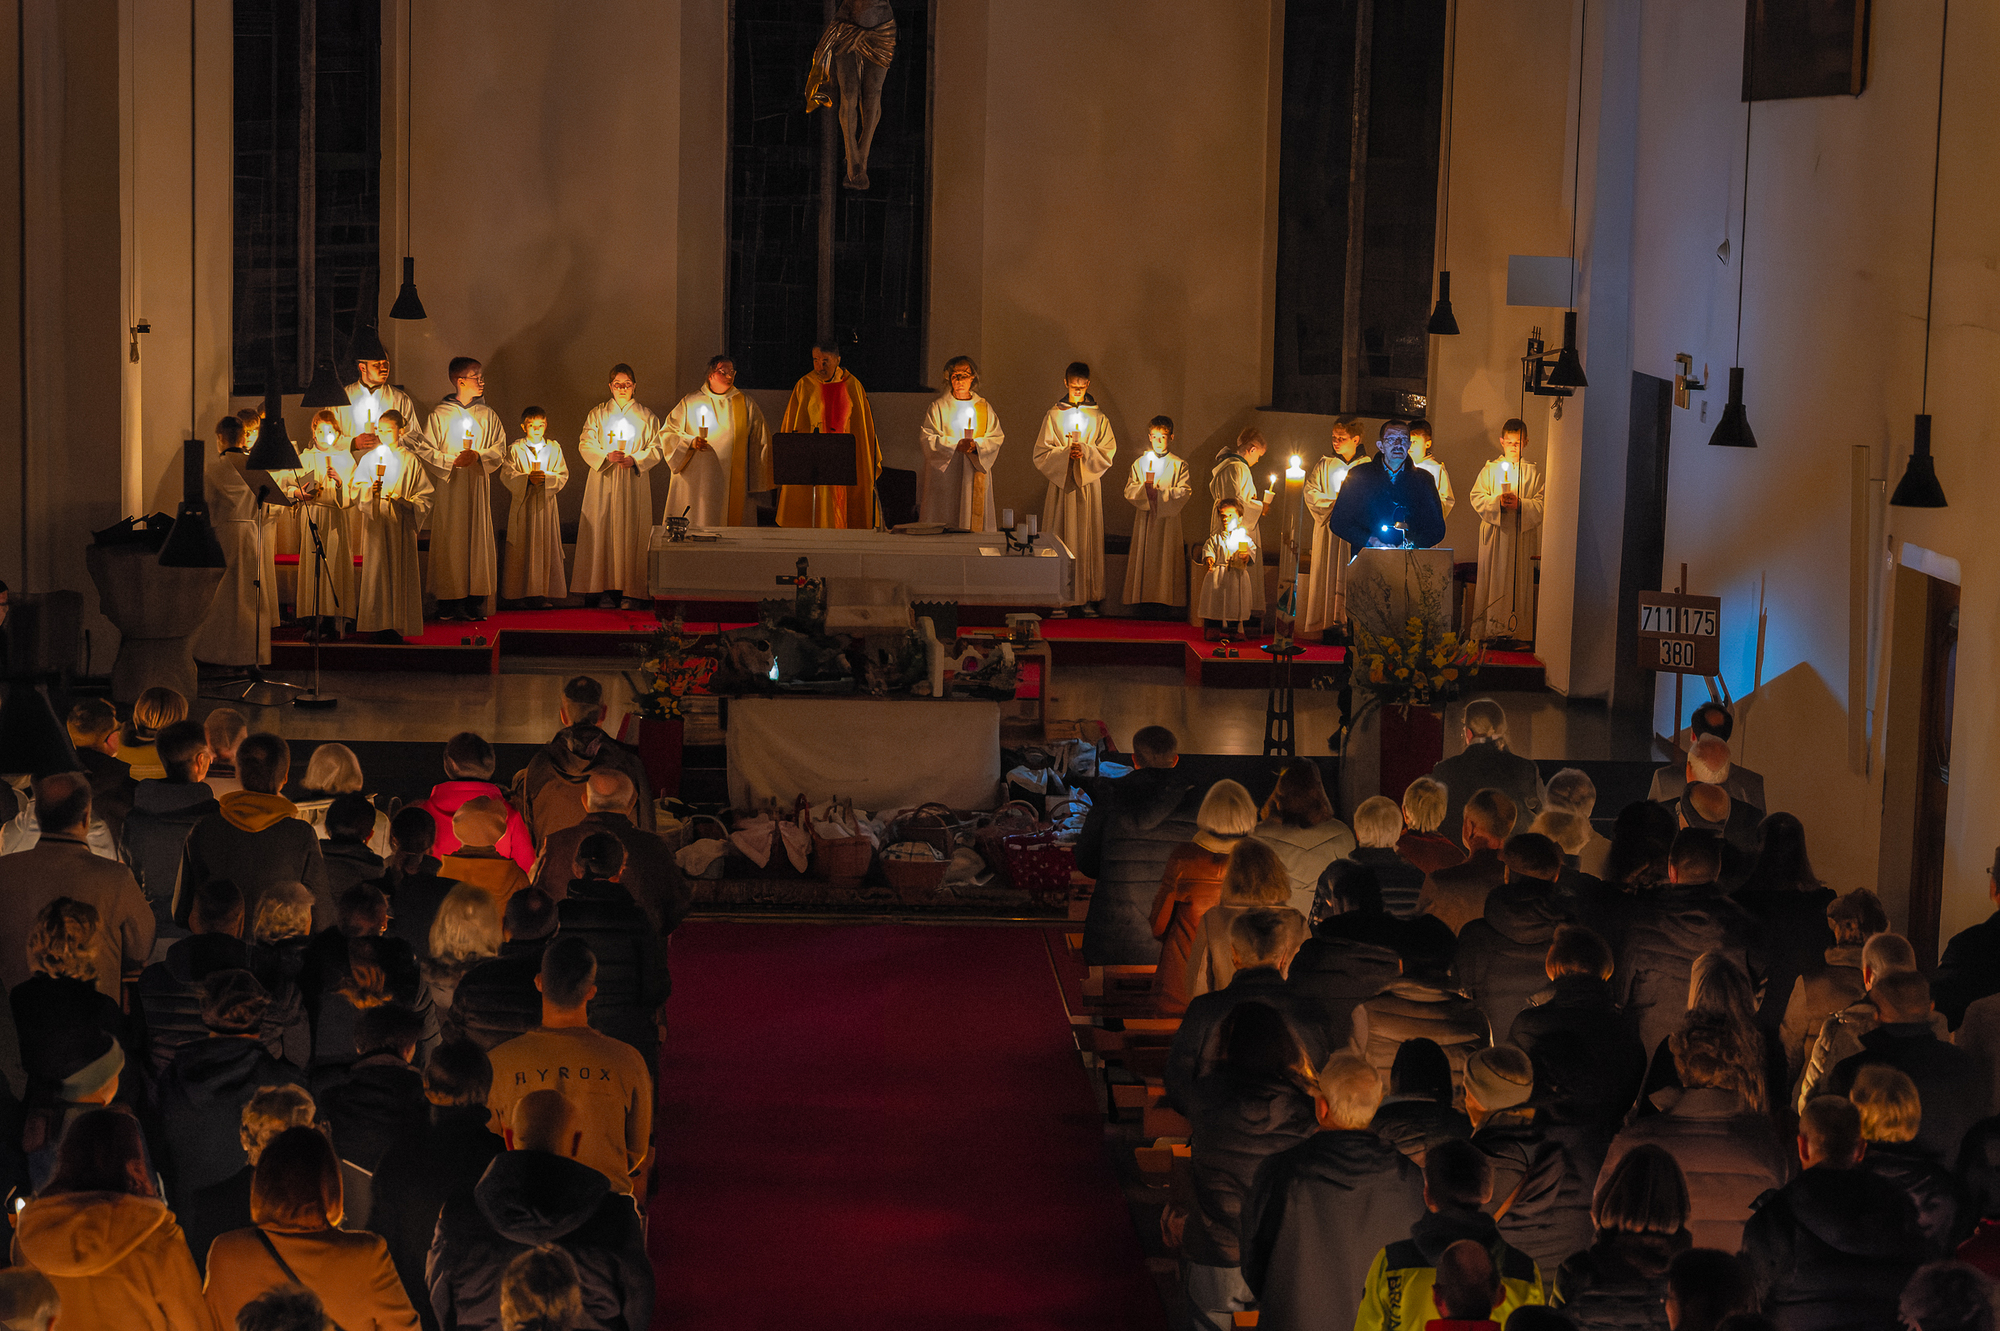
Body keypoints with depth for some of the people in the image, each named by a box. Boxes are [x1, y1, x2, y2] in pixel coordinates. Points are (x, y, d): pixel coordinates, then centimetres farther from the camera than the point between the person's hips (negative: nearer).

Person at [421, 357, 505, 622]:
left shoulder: (488, 415, 9)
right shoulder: (439, 414, 0)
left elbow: (499, 449, 6)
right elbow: (424, 450, -3)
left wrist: (477, 456, -11)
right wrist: (451, 461, -16)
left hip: (478, 487, 2)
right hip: (448, 487, -2)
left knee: (477, 538, -2)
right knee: (449, 540, -4)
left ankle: (475, 604, 0)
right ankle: (449, 603, 0)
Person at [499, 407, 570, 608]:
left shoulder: (554, 449, 9)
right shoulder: (515, 449, 3)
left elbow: (563, 476, 4)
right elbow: (507, 475, -5)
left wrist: (546, 478, -15)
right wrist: (527, 479, -19)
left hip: (546, 504, 2)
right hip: (522, 505, -2)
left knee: (546, 548, 0)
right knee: (521, 550, -3)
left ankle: (543, 592, 2)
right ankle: (521, 593, 0)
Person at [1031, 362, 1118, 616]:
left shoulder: (1099, 418, 9)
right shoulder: (1053, 416, 7)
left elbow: (1108, 452, 3)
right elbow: (1041, 454, 2)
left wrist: (1085, 452, -13)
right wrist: (1066, 452, -14)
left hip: (1088, 485, 1)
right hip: (1060, 485, -1)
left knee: (1088, 540, -1)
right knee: (1060, 539, -6)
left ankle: (1089, 598, 0)